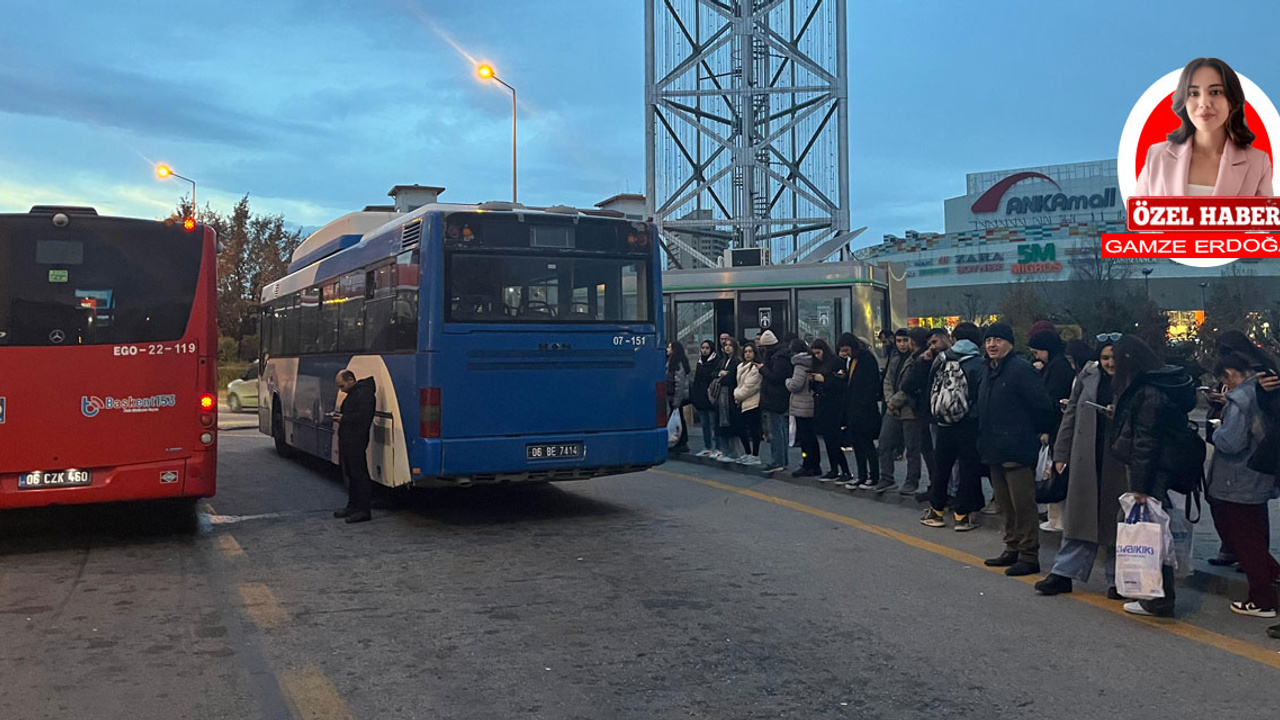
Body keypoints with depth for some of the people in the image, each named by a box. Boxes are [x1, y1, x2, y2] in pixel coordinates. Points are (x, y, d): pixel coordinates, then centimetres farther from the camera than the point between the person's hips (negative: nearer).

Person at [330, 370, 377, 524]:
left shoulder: (365, 393, -14)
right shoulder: (352, 394, 20)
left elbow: (363, 416, -24)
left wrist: (343, 418, -18)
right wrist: (338, 415, 9)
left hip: (356, 442, -11)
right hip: (347, 440, 11)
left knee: (359, 475, -7)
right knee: (350, 474, 16)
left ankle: (364, 510, -4)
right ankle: (352, 506, 25)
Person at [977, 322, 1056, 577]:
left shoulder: (1021, 369, -13)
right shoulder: (990, 371, 16)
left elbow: (1042, 405, -14)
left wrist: (1042, 433, -6)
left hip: (1018, 451, -9)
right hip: (995, 451, 9)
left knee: (1023, 504, -5)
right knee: (1006, 505, 16)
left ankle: (1029, 556, 0)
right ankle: (1012, 549, 26)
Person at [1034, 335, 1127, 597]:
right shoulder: (1087, 377, 8)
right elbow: (1071, 416, 11)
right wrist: (1061, 455, 10)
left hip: (1120, 465, -3)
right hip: (1086, 462, 3)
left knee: (1116, 520, 6)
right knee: (1079, 517, 9)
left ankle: (1117, 579, 19)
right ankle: (1063, 573, 16)